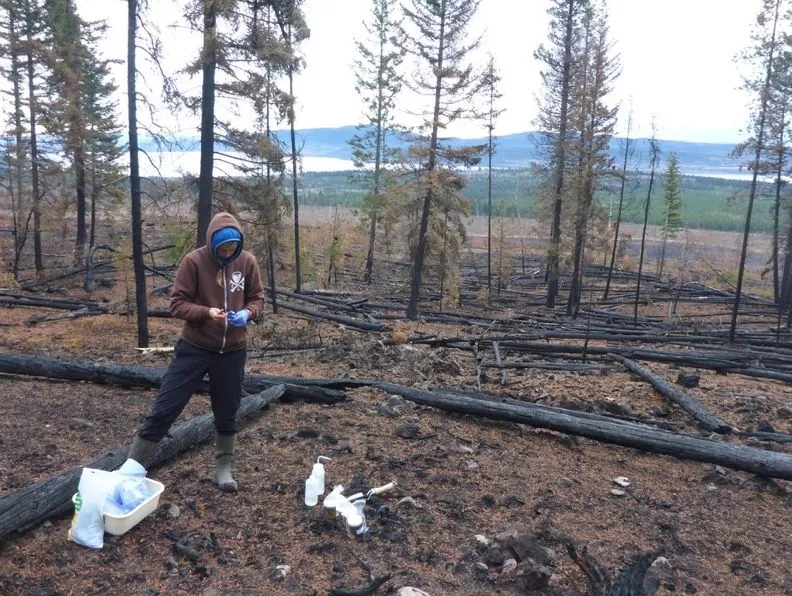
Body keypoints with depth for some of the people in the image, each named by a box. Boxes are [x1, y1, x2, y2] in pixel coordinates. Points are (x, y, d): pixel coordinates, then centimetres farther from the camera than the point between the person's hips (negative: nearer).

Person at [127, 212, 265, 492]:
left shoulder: (247, 262, -3)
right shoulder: (194, 261, -12)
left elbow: (257, 299, 6)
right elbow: (177, 303, -10)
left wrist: (247, 313, -16)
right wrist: (207, 312, -26)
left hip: (232, 351, 2)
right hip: (194, 348, -2)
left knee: (226, 413, 14)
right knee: (164, 409, 2)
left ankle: (223, 469, 33)